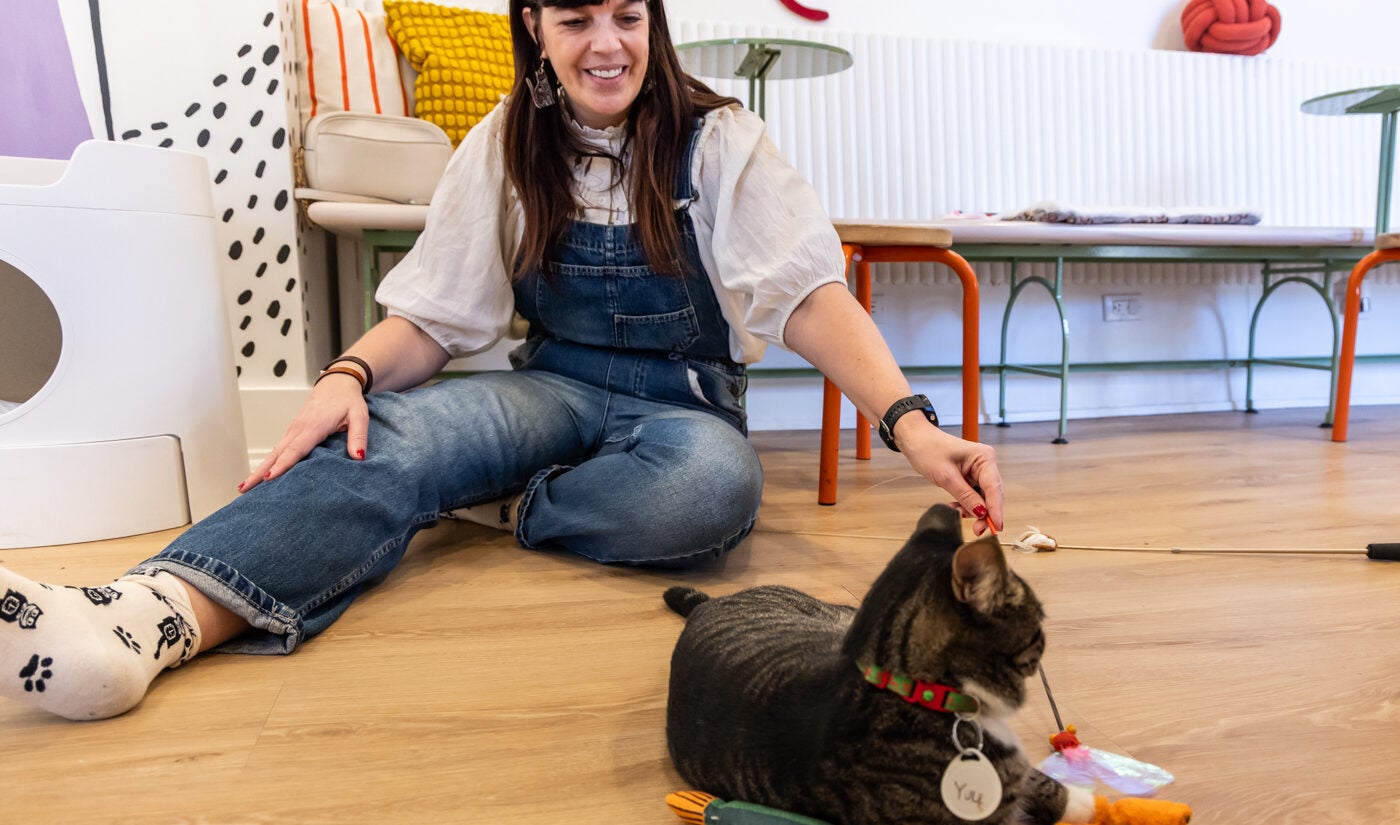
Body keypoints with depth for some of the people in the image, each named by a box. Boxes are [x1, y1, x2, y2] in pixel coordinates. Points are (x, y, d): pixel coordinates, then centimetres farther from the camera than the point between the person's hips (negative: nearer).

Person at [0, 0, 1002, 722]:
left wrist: (908, 421, -28)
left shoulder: (718, 139, -3)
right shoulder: (506, 148, 5)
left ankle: (508, 509, -17)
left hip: (685, 404, -1)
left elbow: (812, 293, -13)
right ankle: (136, 621, -50)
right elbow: (431, 313, 2)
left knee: (714, 482, -39)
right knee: (393, 434, -30)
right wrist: (351, 373, -20)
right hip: (554, 387, 2)